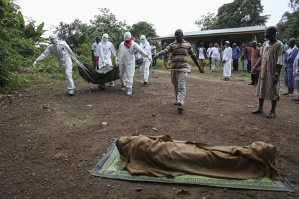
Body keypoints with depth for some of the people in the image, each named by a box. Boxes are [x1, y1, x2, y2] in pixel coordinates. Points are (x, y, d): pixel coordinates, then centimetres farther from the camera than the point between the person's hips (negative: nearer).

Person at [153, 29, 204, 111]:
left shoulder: (187, 44, 8)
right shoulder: (172, 45, 6)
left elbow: (193, 56, 16)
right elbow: (165, 50, -14)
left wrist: (199, 67, 19)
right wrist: (158, 54, -37)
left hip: (183, 69, -2)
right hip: (174, 69, 2)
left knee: (181, 86, -13)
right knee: (175, 86, 13)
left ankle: (180, 104, -18)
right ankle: (177, 100, 33)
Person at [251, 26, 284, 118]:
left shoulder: (279, 45, -11)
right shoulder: (265, 44, 10)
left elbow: (280, 62, -15)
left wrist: (277, 75, -20)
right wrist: (256, 66, 5)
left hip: (272, 73, -7)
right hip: (263, 72, 7)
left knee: (273, 92, 1)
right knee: (261, 90, 12)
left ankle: (273, 111, 12)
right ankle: (260, 108, 25)